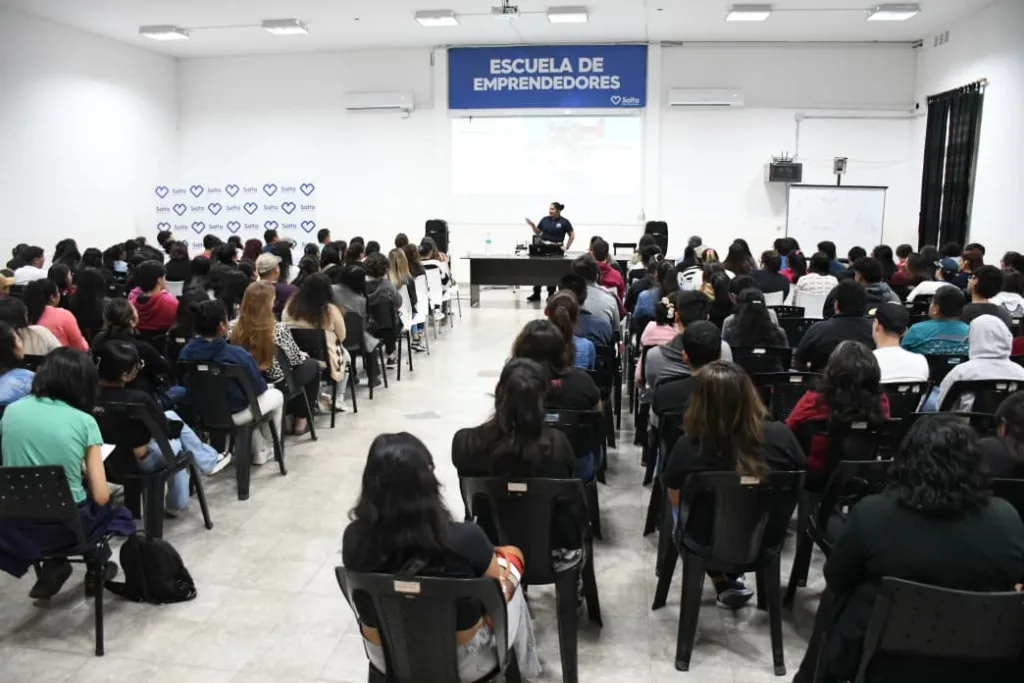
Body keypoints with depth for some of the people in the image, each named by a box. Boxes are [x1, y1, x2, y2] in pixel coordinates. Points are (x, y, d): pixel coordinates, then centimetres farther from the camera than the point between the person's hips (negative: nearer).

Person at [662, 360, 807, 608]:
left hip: (708, 545, -2)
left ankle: (724, 584, 32)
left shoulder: (687, 447, -28)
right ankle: (732, 578, 43)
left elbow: (676, 501, -9)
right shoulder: (780, 436, -23)